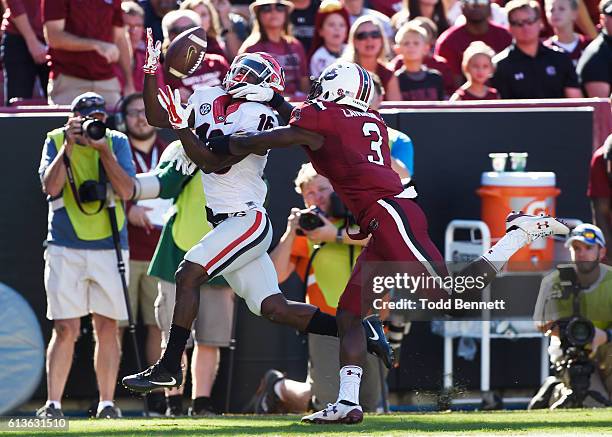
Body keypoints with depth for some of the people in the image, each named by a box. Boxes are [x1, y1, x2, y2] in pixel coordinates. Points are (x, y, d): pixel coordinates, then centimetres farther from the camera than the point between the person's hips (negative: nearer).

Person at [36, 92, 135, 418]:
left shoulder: (117, 142, 3)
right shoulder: (55, 141, 2)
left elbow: (127, 191, -9)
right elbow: (51, 186, -13)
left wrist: (103, 150, -16)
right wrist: (69, 146, -17)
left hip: (109, 247, 1)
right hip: (65, 249, -1)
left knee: (107, 328, 2)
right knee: (66, 329, -7)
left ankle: (106, 404, 9)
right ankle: (52, 404, -4)